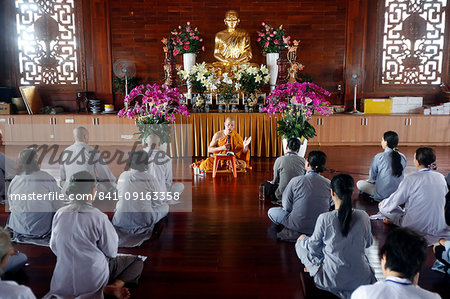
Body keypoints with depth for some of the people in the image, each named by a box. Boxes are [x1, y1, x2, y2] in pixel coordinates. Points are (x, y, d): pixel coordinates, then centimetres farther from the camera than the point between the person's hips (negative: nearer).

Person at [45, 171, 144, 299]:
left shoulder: (59, 214, -4)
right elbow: (111, 252, -10)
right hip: (94, 279, -6)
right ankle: (116, 285, -15)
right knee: (137, 261, 10)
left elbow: (54, 246, 8)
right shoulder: (99, 217, -20)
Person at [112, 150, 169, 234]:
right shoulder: (150, 179, -9)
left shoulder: (122, 176, 0)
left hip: (121, 222, 3)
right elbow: (157, 203, 1)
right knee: (165, 207, 22)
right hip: (143, 220, -3)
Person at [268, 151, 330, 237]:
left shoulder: (296, 181, -15)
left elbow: (287, 207, -7)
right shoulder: (328, 183, -8)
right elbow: (329, 206, 6)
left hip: (299, 226, -5)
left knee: (271, 211, 17)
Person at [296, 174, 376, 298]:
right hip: (362, 280, 3)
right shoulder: (363, 216, -13)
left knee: (301, 242, 16)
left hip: (332, 280, -3)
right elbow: (368, 243, 6)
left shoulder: (324, 219, -22)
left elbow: (314, 248, -7)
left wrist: (302, 240, 15)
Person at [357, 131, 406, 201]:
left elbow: (372, 177, -4)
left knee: (359, 183, 9)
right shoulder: (403, 157, -1)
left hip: (383, 195, -6)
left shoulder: (379, 157, -15)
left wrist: (372, 181, 20)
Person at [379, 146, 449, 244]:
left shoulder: (411, 179, -17)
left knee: (383, 207, 10)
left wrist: (382, 203, 13)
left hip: (416, 227, -6)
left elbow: (393, 202, -10)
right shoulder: (441, 177, 0)